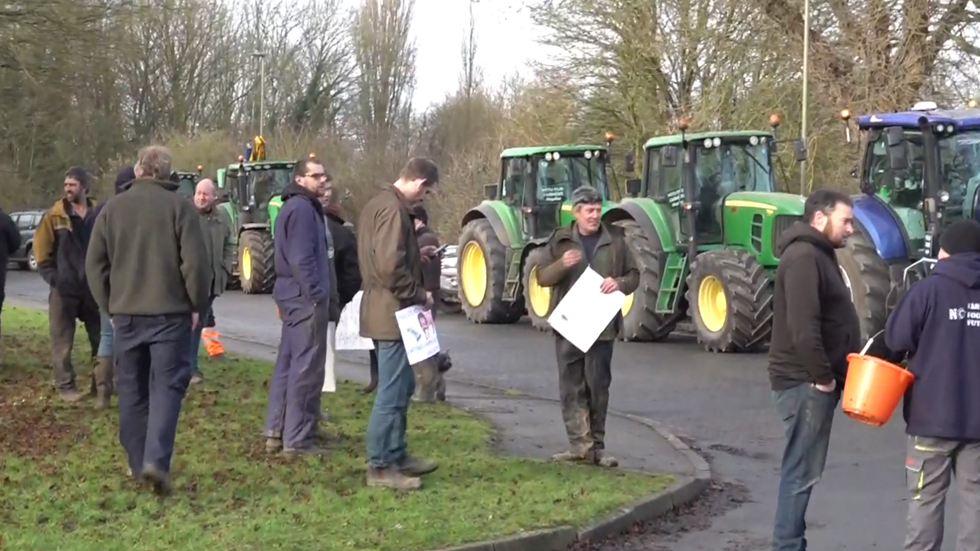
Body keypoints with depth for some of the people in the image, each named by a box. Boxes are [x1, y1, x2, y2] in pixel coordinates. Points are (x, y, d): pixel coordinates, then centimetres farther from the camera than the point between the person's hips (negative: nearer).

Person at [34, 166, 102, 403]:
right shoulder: (54, 216, -4)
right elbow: (42, 253, -2)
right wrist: (53, 278, -10)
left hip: (93, 287, 2)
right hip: (64, 288, -2)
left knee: (100, 337, 9)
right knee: (62, 340, 1)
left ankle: (100, 383, 20)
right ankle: (66, 385, 10)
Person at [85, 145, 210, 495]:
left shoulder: (112, 208, 6)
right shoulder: (179, 206, -6)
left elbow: (95, 264, 8)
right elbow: (195, 263, -10)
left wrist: (109, 305, 16)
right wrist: (197, 304, 2)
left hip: (125, 313, 3)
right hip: (170, 312, -3)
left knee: (132, 389, 12)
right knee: (167, 386, -2)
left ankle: (138, 463, 16)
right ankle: (156, 460, -17)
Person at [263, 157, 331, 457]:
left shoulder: (296, 207, 19)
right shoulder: (302, 208, -14)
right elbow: (301, 258, -22)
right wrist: (317, 296, -22)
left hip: (294, 296, 11)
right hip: (306, 297, -11)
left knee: (288, 364, 14)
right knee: (307, 368, -8)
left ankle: (276, 432, 19)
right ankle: (296, 439, -6)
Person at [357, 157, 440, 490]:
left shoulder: (376, 204, 14)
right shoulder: (393, 209, -19)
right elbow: (390, 266, -26)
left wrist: (417, 255, 14)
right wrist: (419, 295, -14)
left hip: (382, 310, 11)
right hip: (394, 313, -11)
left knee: (401, 387, 19)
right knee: (392, 392, -5)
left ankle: (395, 455, 26)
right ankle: (380, 467, -1)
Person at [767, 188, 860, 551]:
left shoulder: (819, 254, 18)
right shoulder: (804, 256, -16)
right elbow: (803, 326, -25)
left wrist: (830, 374, 13)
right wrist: (822, 376, -20)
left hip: (815, 380, 10)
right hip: (805, 382, -10)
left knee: (803, 470, 14)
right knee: (802, 471, -6)